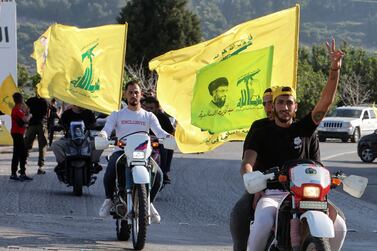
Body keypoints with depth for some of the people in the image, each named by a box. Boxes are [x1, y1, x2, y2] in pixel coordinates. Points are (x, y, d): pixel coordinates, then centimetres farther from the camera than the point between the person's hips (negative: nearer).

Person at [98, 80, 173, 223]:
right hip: (121, 151, -1)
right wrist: (102, 135, -25)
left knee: (158, 174, -27)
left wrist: (167, 136, -23)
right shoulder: (117, 115, 16)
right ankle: (109, 199, -5)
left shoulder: (149, 116, 18)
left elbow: (158, 131, 1)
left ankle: (149, 202, 1)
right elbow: (107, 129, 0)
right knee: (110, 172, -34)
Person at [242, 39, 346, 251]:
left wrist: (335, 68, -9)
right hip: (271, 195, -3)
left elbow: (326, 101, 2)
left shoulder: (303, 128, 13)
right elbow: (247, 164, -3)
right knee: (263, 225, -36)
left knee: (339, 226, -17)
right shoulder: (262, 133, 8)